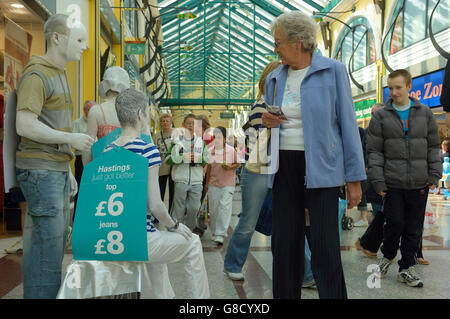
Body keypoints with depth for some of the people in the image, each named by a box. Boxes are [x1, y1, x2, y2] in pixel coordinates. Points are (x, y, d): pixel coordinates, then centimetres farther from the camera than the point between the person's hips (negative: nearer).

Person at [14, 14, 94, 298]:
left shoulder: (60, 75, 19)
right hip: (40, 170, -9)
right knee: (47, 242, -7)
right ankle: (41, 294, 3)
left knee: (58, 239, 12)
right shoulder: (36, 74, -10)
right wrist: (72, 139, -16)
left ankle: (52, 293, 23)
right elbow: (25, 126, -19)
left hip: (58, 170, 9)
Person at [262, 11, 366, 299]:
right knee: (285, 245, 8)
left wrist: (355, 178, -6)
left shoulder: (332, 71, -2)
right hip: (284, 167, 5)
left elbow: (347, 123, -3)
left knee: (325, 248, -3)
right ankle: (285, 295, 25)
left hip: (320, 167, -4)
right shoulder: (274, 79, 12)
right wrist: (267, 121, -2)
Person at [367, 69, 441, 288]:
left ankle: (406, 268, 21)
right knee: (395, 223, 0)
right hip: (393, 182, -2)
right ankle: (387, 256, 27)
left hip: (419, 183, 2)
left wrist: (435, 173, 3)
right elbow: (374, 151, -1)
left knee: (414, 228, 7)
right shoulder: (381, 116, 1)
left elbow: (433, 146, 12)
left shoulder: (424, 113, 8)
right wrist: (377, 180, -7)